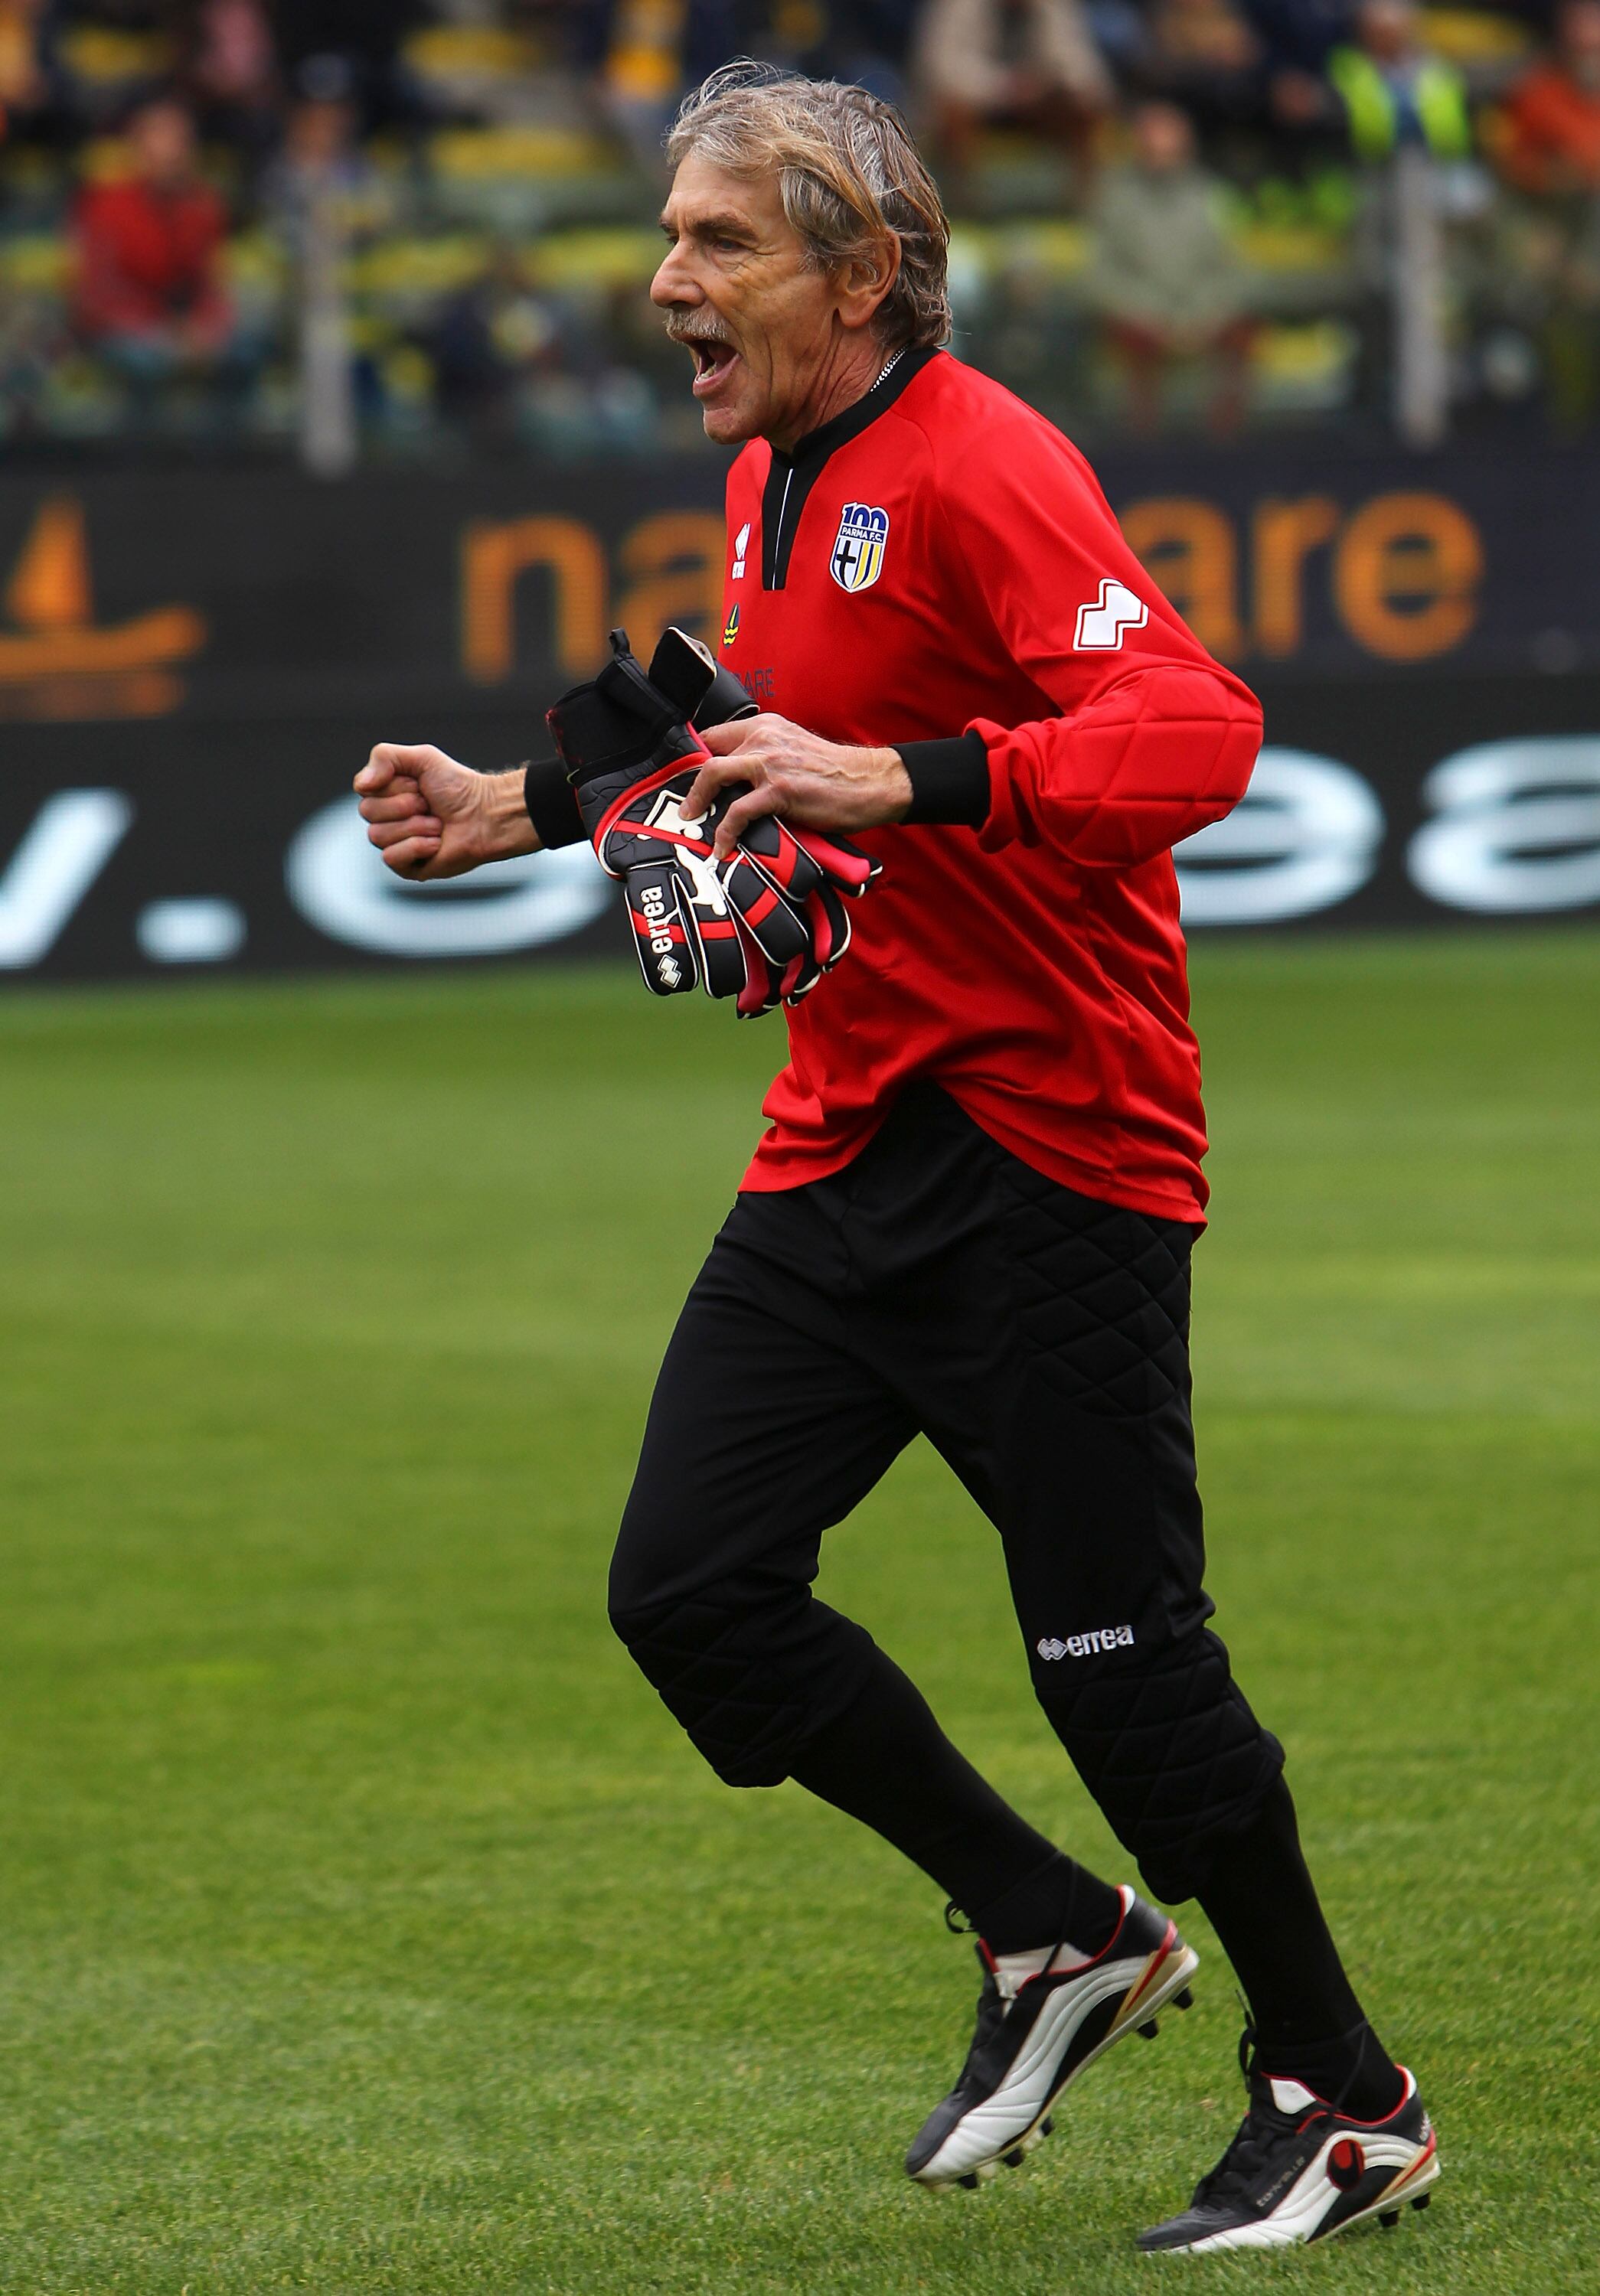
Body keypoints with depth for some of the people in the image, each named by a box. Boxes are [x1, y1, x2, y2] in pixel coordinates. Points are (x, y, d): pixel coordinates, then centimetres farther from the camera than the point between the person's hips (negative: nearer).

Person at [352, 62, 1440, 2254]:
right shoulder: (773, 483, 12)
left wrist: (897, 781, -38)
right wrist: (519, 811, 23)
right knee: (690, 1585, 1)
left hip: (1050, 1149, -9)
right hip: (846, 1145, 9)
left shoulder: (978, 470, -16)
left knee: (1115, 1645, -6)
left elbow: (1197, 731, -29)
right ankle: (1064, 1939, 17)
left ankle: (1345, 2099, 11)